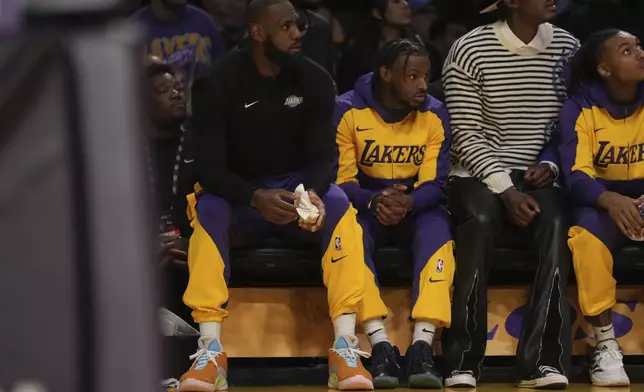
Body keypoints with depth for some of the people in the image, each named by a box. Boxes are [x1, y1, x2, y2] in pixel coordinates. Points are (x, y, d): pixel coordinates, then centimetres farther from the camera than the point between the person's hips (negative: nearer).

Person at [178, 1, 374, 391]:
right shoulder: (220, 82, -13)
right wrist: (256, 198, -36)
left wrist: (312, 192, -33)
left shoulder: (315, 80, -6)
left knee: (338, 204, -31)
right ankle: (211, 351, -37)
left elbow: (322, 156, -8)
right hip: (240, 197, -1)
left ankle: (345, 347, -36)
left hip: (299, 189, 1)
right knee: (207, 209, -34)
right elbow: (209, 167, -17)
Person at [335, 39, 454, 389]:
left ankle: (422, 345, -40)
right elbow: (341, 180, -11)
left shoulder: (434, 115, -4)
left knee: (438, 228, -33)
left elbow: (435, 183, -10)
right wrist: (374, 200, -32)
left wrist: (408, 203, -33)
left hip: (416, 207, 1)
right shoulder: (348, 111, -10)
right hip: (365, 205, -1)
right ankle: (380, 345, -40)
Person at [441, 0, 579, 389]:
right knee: (481, 221, -35)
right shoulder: (470, 50, -7)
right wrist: (506, 190, -19)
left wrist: (551, 165, -6)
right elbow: (466, 135, -9)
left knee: (555, 223, -30)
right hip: (479, 176, -3)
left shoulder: (567, 47, 4)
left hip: (537, 177, 3)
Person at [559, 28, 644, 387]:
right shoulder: (581, 109, -7)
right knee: (587, 236, -35)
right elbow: (576, 174, -17)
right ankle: (606, 345, -25)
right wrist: (610, 200, -39)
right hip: (602, 201, -1)